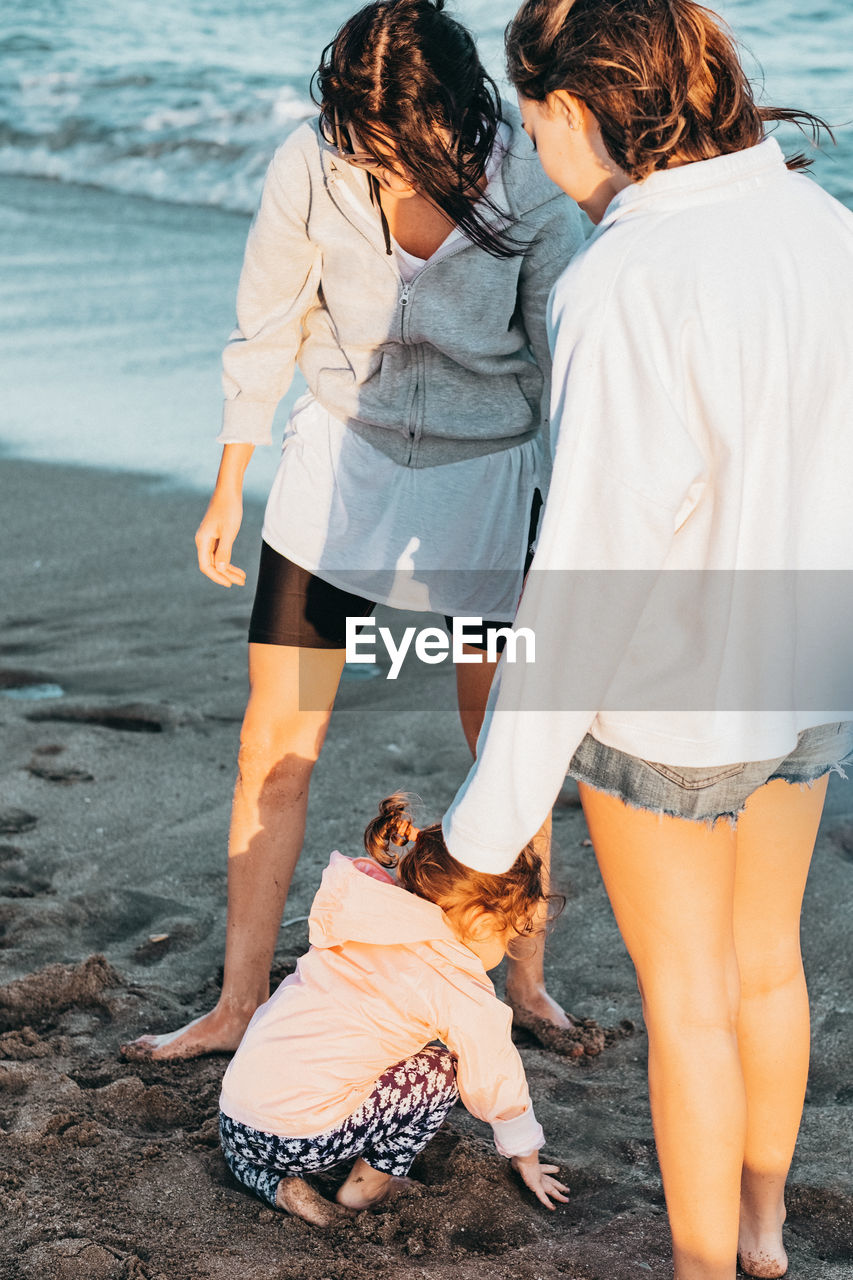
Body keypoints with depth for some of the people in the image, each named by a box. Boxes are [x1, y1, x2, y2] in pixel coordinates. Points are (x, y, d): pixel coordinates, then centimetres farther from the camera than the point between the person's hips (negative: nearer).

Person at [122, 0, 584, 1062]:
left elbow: (561, 366, -6)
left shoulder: (528, 186, -19)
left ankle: (527, 979, 31)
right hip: (341, 460, 1)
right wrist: (228, 492, 5)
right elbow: (265, 337, -2)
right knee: (274, 747, 1)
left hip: (486, 476, -1)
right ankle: (239, 1005, 15)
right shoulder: (310, 170, -17)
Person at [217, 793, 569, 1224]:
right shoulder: (462, 991, -6)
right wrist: (527, 1161, 26)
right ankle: (369, 1183, 11)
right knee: (439, 1070, 8)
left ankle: (276, 1184, 14)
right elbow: (495, 1082, 8)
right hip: (302, 1137, -7)